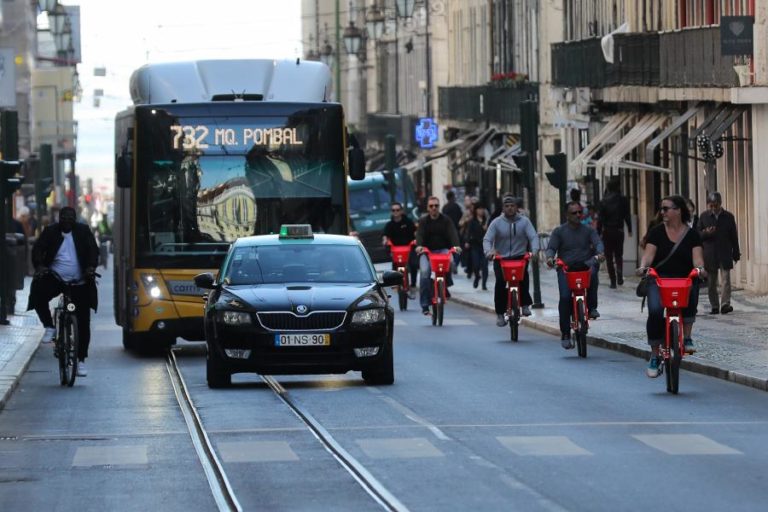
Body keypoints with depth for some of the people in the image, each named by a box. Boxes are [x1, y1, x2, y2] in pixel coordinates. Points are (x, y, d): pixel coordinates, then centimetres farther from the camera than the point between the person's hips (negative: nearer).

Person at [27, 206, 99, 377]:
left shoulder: (83, 231, 5)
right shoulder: (50, 232, 4)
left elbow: (93, 250, -3)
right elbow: (38, 249, -5)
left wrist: (91, 267, -24)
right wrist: (39, 266, -26)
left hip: (79, 282, 0)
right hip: (54, 278, 0)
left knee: (83, 323, -2)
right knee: (37, 295, -30)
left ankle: (81, 360, 6)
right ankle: (49, 328, -7)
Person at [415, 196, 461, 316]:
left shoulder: (446, 220, 5)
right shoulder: (423, 221, 5)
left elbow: (452, 233, -9)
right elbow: (420, 234, -10)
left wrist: (456, 245, -30)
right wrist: (419, 245, -32)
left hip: (442, 249, 0)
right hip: (427, 251, 0)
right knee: (425, 272, -22)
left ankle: (445, 286, -9)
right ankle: (425, 305, -18)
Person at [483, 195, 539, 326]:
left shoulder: (524, 221, 2)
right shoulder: (497, 222, 1)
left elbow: (533, 237, -8)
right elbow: (487, 239, -7)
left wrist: (534, 250, -28)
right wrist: (489, 251, -29)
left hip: (519, 257, 0)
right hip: (501, 258, 0)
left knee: (523, 275, -30)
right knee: (500, 281, -20)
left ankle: (525, 304, -15)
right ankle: (500, 314, -7)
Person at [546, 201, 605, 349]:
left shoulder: (588, 230, 14)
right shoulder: (559, 231, 11)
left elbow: (598, 242, -2)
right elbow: (551, 247, 2)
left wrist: (599, 253, -25)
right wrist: (550, 257, -22)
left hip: (584, 265, 1)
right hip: (566, 269, -1)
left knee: (592, 270, -35)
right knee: (565, 297, -18)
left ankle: (592, 307, -22)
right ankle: (565, 334, -10)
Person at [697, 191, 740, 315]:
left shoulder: (728, 216, 4)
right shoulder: (704, 217, 5)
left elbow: (734, 236, 8)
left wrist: (736, 253, 6)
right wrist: (705, 233, -15)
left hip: (725, 255, -1)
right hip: (709, 256, 1)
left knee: (726, 280, -11)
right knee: (711, 283, 5)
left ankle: (725, 304, -14)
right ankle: (714, 306, 12)